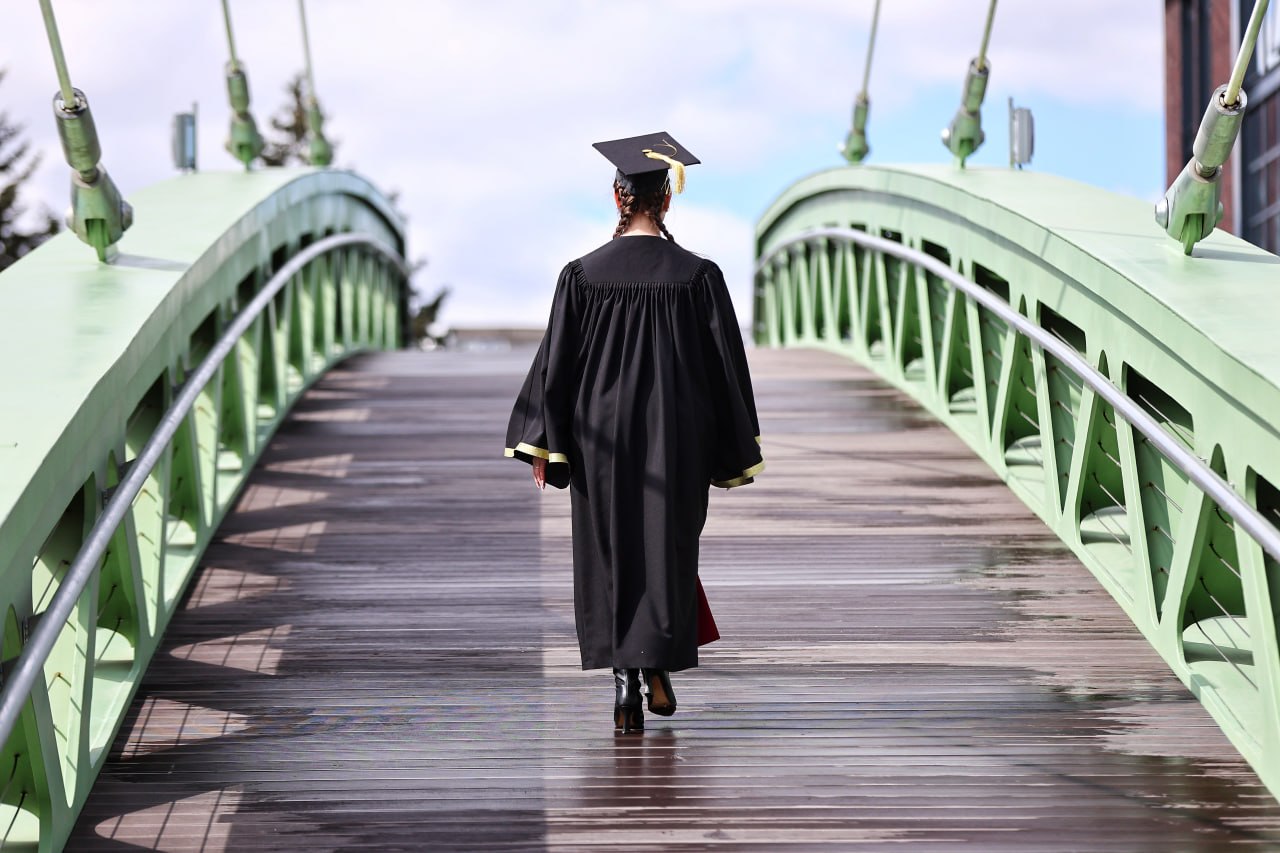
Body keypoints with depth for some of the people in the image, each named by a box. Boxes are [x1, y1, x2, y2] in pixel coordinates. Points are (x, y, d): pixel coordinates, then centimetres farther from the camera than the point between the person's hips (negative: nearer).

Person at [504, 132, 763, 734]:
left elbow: (556, 363, -4)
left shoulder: (582, 275, -6)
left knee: (611, 555, 8)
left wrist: (542, 444, 2)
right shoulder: (698, 276, -7)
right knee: (667, 550, 16)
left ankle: (624, 683, 2)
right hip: (677, 436, 0)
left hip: (602, 437, 0)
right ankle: (658, 667, 11)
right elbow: (726, 367, -3)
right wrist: (734, 451, 7)